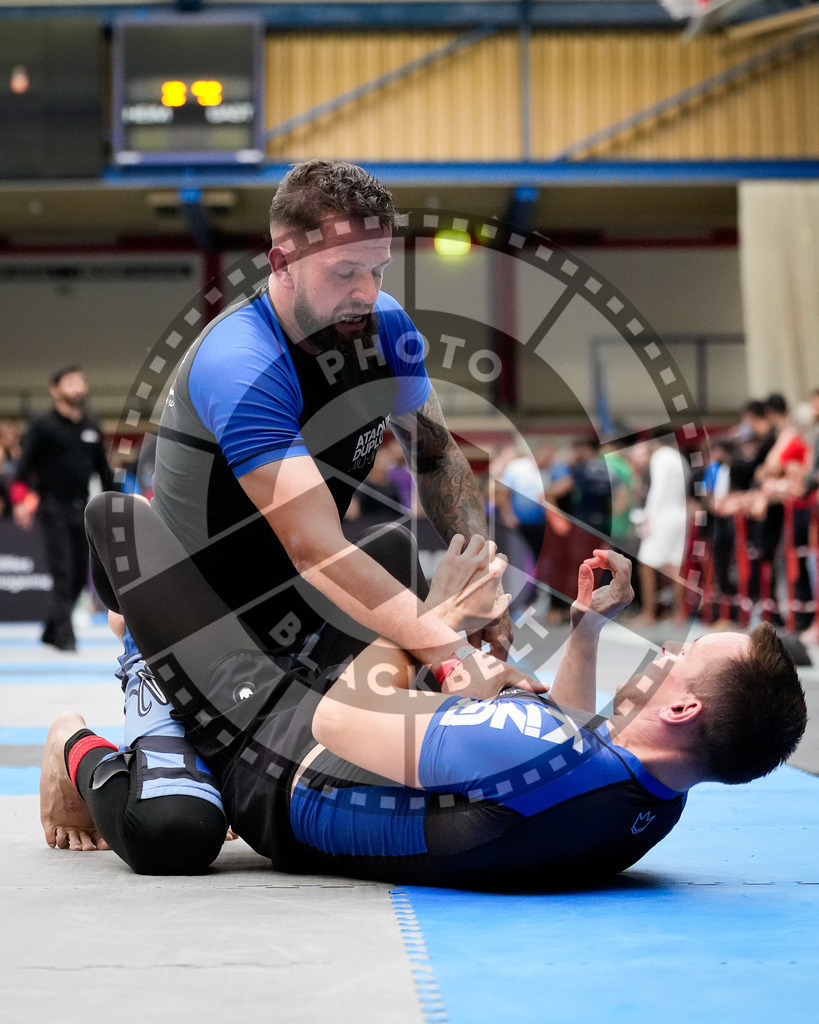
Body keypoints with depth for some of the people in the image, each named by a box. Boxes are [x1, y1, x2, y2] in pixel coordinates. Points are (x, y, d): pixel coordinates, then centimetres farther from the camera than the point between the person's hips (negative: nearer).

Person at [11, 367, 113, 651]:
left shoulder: (92, 427, 11)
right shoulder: (44, 425, -5)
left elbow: (103, 469, 18)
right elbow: (26, 464, -8)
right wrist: (20, 500, -20)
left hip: (82, 509, 6)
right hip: (53, 508, -6)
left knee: (79, 575, 7)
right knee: (63, 574, -11)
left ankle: (51, 632, 22)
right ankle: (65, 636, -8)